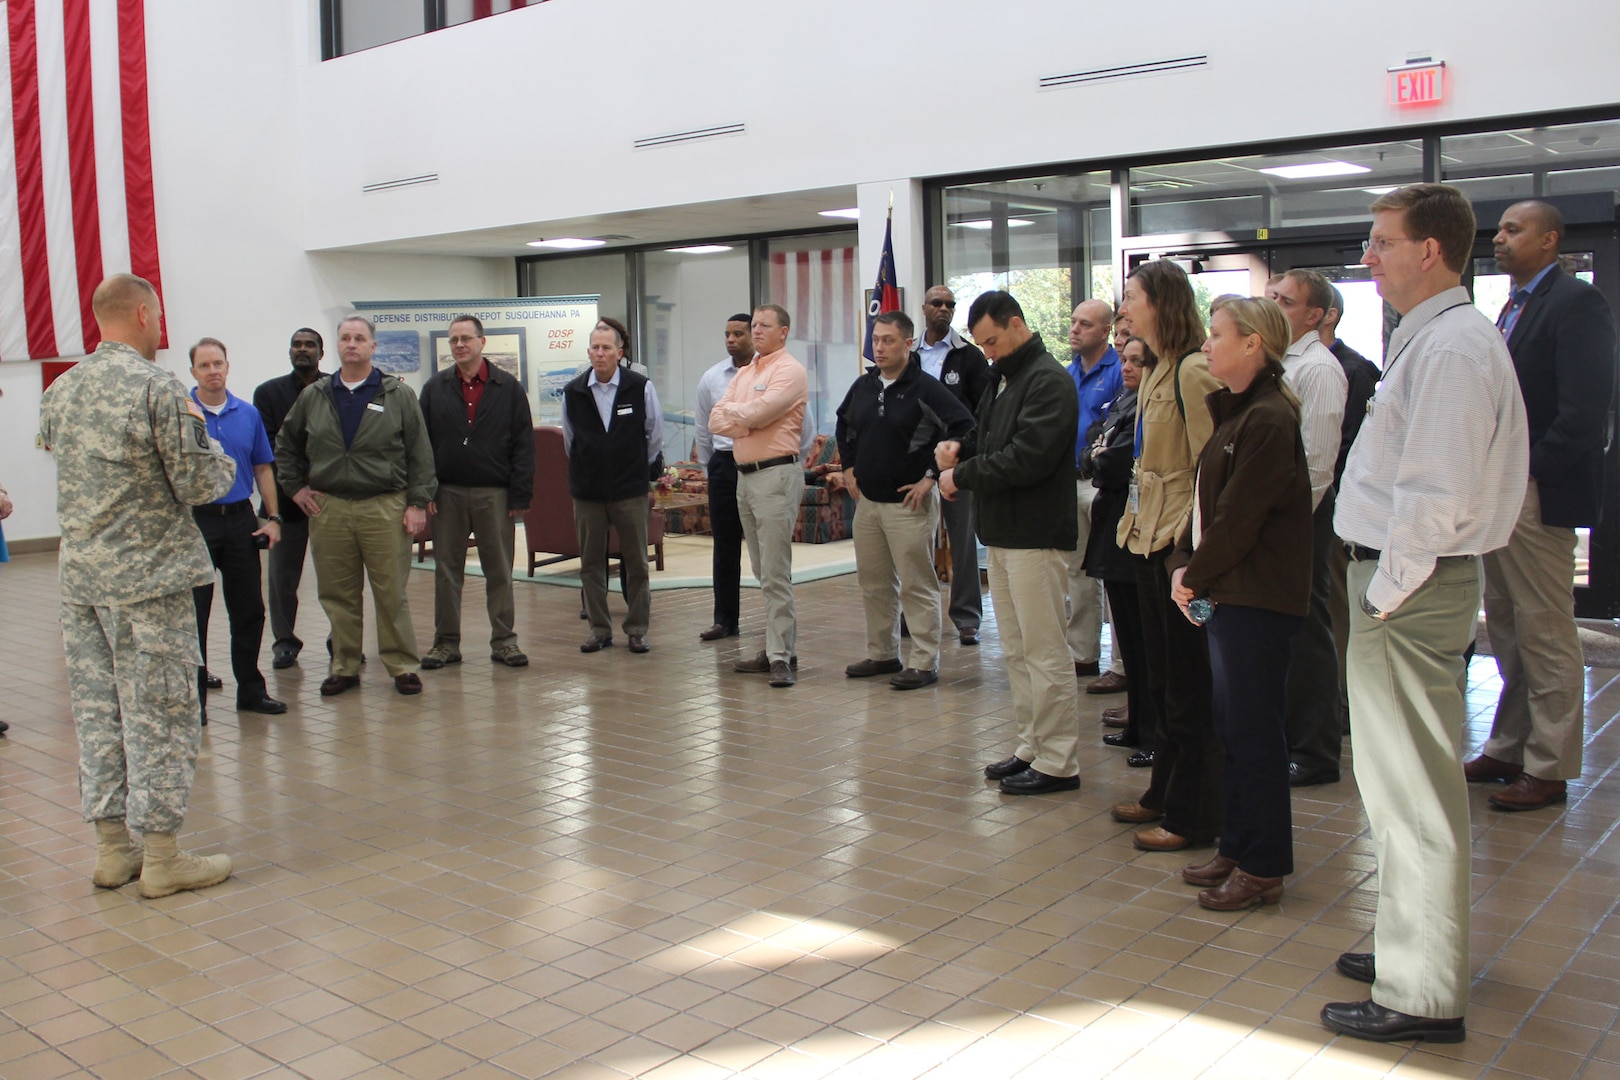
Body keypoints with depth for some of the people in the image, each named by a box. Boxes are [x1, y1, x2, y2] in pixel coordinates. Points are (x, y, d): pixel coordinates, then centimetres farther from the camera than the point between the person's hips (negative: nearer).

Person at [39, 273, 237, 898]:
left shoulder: (58, 391, 8)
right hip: (148, 576, -7)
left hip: (79, 577, 7)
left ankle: (112, 848, 20)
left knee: (97, 712, 12)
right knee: (159, 714, 0)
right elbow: (198, 484, -15)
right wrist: (223, 463, 7)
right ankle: (161, 857, 6)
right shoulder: (157, 388, -14)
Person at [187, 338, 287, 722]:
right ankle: (193, 697, 10)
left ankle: (251, 689, 22)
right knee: (194, 613, 1)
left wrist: (273, 518, 5)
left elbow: (263, 468, 11)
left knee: (249, 610, 9)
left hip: (240, 520, 4)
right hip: (196, 520, -3)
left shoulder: (248, 414, 7)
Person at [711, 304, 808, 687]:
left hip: (776, 473, -9)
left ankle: (781, 657, -7)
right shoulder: (744, 373, 19)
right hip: (745, 475, 9)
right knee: (765, 573, 13)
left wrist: (732, 413, 1)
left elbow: (758, 412, -18)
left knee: (776, 575, -10)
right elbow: (716, 420, 9)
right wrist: (745, 422, -9)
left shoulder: (789, 371, -7)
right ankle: (779, 648, 20)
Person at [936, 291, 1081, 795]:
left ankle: (1058, 762, 3)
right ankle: (1031, 748, 23)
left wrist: (961, 476, -13)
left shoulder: (1048, 380, -13)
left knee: (1045, 652, -4)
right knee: (1016, 652, 14)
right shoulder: (1002, 376, 17)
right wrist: (961, 448, 3)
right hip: (1002, 533, 10)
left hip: (1035, 536, -9)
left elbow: (1027, 458, -22)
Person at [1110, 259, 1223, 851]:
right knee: (1161, 676, 18)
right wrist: (1135, 517, 13)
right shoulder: (1157, 370, 14)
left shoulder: (1193, 370, -16)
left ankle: (1193, 815, 11)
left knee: (1188, 686, 0)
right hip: (1149, 536, 10)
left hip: (1180, 541, -10)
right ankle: (1165, 792, 30)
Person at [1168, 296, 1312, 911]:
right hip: (1226, 593, 10)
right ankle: (1238, 848, 26)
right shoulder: (1236, 413, 15)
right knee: (1234, 727, 15)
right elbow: (1207, 502, 15)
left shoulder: (1268, 420, -16)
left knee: (1255, 730, -2)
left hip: (1258, 599, -10)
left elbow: (1239, 517, -18)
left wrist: (1195, 576, -7)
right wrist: (1184, 564, 1)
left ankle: (1263, 869, 8)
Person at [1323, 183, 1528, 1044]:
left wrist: (1385, 592, -16)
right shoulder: (1428, 336, 15)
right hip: (1399, 577, 11)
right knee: (1400, 779, 20)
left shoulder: (1453, 346, -17)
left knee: (1412, 789, -2)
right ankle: (1413, 944, 35)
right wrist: (1377, 585, 15)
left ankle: (1421, 994, 9)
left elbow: (1435, 496, -23)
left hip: (1413, 589, -11)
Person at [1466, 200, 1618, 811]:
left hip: (1539, 498, -9)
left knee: (1546, 633, -1)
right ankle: (1510, 749, 27)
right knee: (1506, 629, 15)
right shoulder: (1515, 307, 17)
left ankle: (1548, 769, 8)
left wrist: (1526, 475, -16)